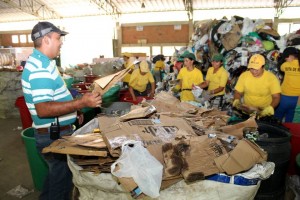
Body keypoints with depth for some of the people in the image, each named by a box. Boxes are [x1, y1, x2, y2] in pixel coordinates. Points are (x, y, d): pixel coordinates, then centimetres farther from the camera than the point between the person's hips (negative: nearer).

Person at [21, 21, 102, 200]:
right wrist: (82, 103, -34)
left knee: (58, 175, 27)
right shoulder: (40, 68, -23)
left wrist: (73, 110, 18)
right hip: (54, 135, -10)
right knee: (62, 179, 8)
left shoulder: (42, 62, 10)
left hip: (56, 132, 10)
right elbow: (43, 109, -31)